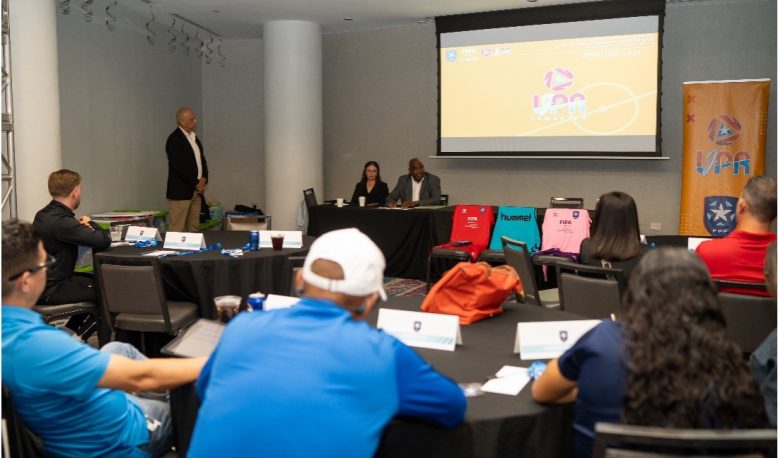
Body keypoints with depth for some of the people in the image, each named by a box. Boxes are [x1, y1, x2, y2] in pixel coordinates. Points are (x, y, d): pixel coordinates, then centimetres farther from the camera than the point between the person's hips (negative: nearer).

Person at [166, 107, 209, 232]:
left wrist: (203, 179, 1)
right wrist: (196, 183, -11)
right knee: (177, 228, -7)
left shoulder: (194, 137, 16)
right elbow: (179, 166, -18)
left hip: (196, 190, 8)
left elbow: (202, 160, 19)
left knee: (193, 228, 10)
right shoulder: (174, 139, -11)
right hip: (181, 191, -8)